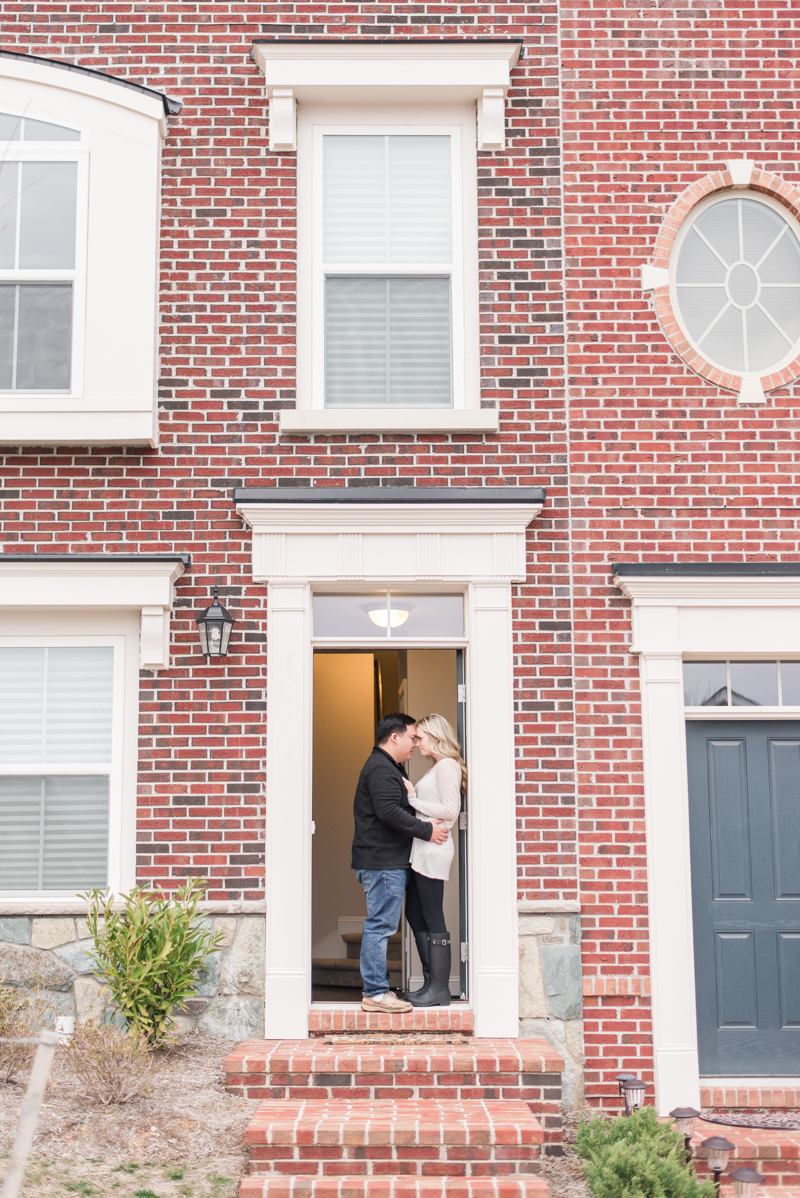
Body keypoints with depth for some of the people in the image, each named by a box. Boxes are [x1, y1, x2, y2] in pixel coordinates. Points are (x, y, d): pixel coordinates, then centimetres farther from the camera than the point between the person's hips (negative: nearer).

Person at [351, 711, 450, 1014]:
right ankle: (375, 993, -6)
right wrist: (426, 830, -16)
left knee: (381, 925, 13)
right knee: (380, 924, -9)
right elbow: (389, 812, -23)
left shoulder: (390, 768, 22)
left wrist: (425, 823, 9)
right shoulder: (381, 768, -14)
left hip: (390, 861, 11)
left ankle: (377, 987, 19)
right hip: (382, 861, -11)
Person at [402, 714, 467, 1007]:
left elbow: (450, 810, -17)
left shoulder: (447, 765, -10)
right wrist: (413, 795, 7)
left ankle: (439, 989, 1)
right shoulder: (438, 767, 19)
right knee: (415, 915, 12)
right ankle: (431, 983, 19)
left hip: (432, 850, -10)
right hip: (421, 851, 10)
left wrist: (413, 800, -12)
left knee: (432, 918, -5)